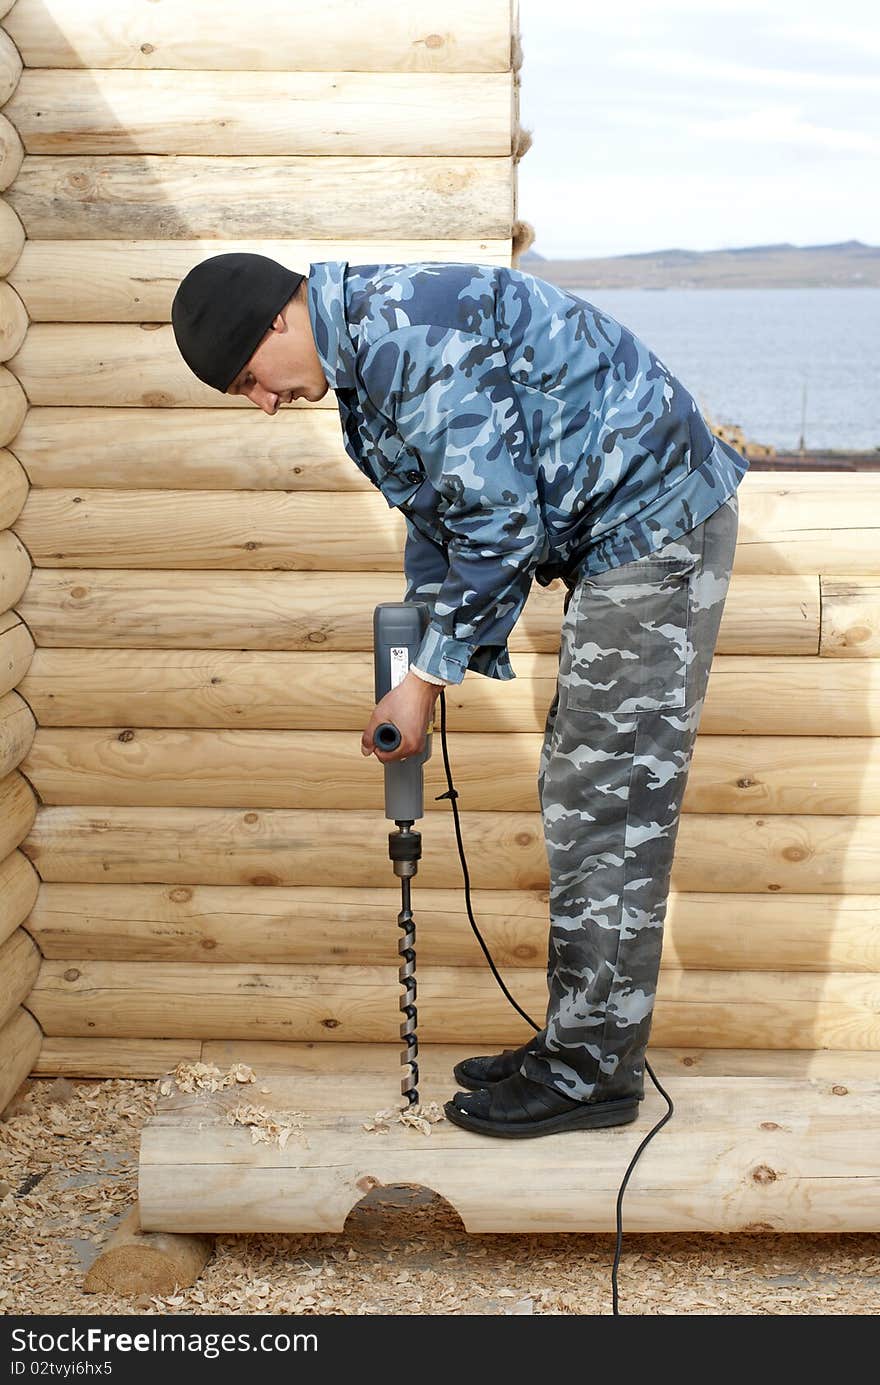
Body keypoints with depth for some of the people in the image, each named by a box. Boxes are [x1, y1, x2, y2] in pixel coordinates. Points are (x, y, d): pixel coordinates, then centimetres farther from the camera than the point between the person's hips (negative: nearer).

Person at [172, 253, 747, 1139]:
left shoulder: (411, 333, -23)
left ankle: (593, 1072, 0)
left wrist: (430, 677, -14)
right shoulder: (366, 349, 11)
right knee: (582, 796, 13)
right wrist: (418, 663, 10)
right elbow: (442, 515, 18)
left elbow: (498, 522, -23)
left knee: (610, 807, -7)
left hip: (652, 524, -11)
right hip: (619, 536, 11)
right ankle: (580, 1041, 20)